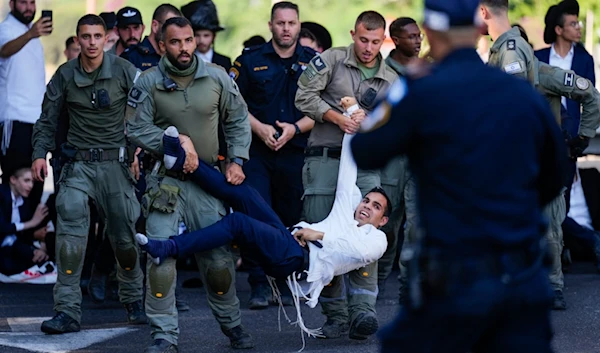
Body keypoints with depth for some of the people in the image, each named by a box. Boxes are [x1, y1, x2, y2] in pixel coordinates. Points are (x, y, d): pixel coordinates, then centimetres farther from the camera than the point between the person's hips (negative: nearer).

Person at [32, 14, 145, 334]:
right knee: (70, 233, -15)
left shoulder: (124, 71, -2)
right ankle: (67, 311, -14)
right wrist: (40, 154, -4)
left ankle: (133, 301, 26)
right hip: (78, 165, 1)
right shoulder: (64, 75, 3)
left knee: (125, 237, 3)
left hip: (116, 163, 0)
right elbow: (47, 119, 10)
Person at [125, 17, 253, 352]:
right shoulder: (149, 82, -7)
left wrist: (237, 160, 1)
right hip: (165, 181, -1)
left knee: (219, 258, 6)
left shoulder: (217, 77, -2)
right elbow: (137, 127, -6)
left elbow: (238, 120, 10)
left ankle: (232, 324, 26)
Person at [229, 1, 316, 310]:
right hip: (256, 152, -1)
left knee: (291, 218, 6)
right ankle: (259, 285, -8)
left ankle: (285, 283, 16)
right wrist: (259, 128, -9)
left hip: (295, 153, 1)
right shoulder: (251, 60, 4)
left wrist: (295, 128, -9)